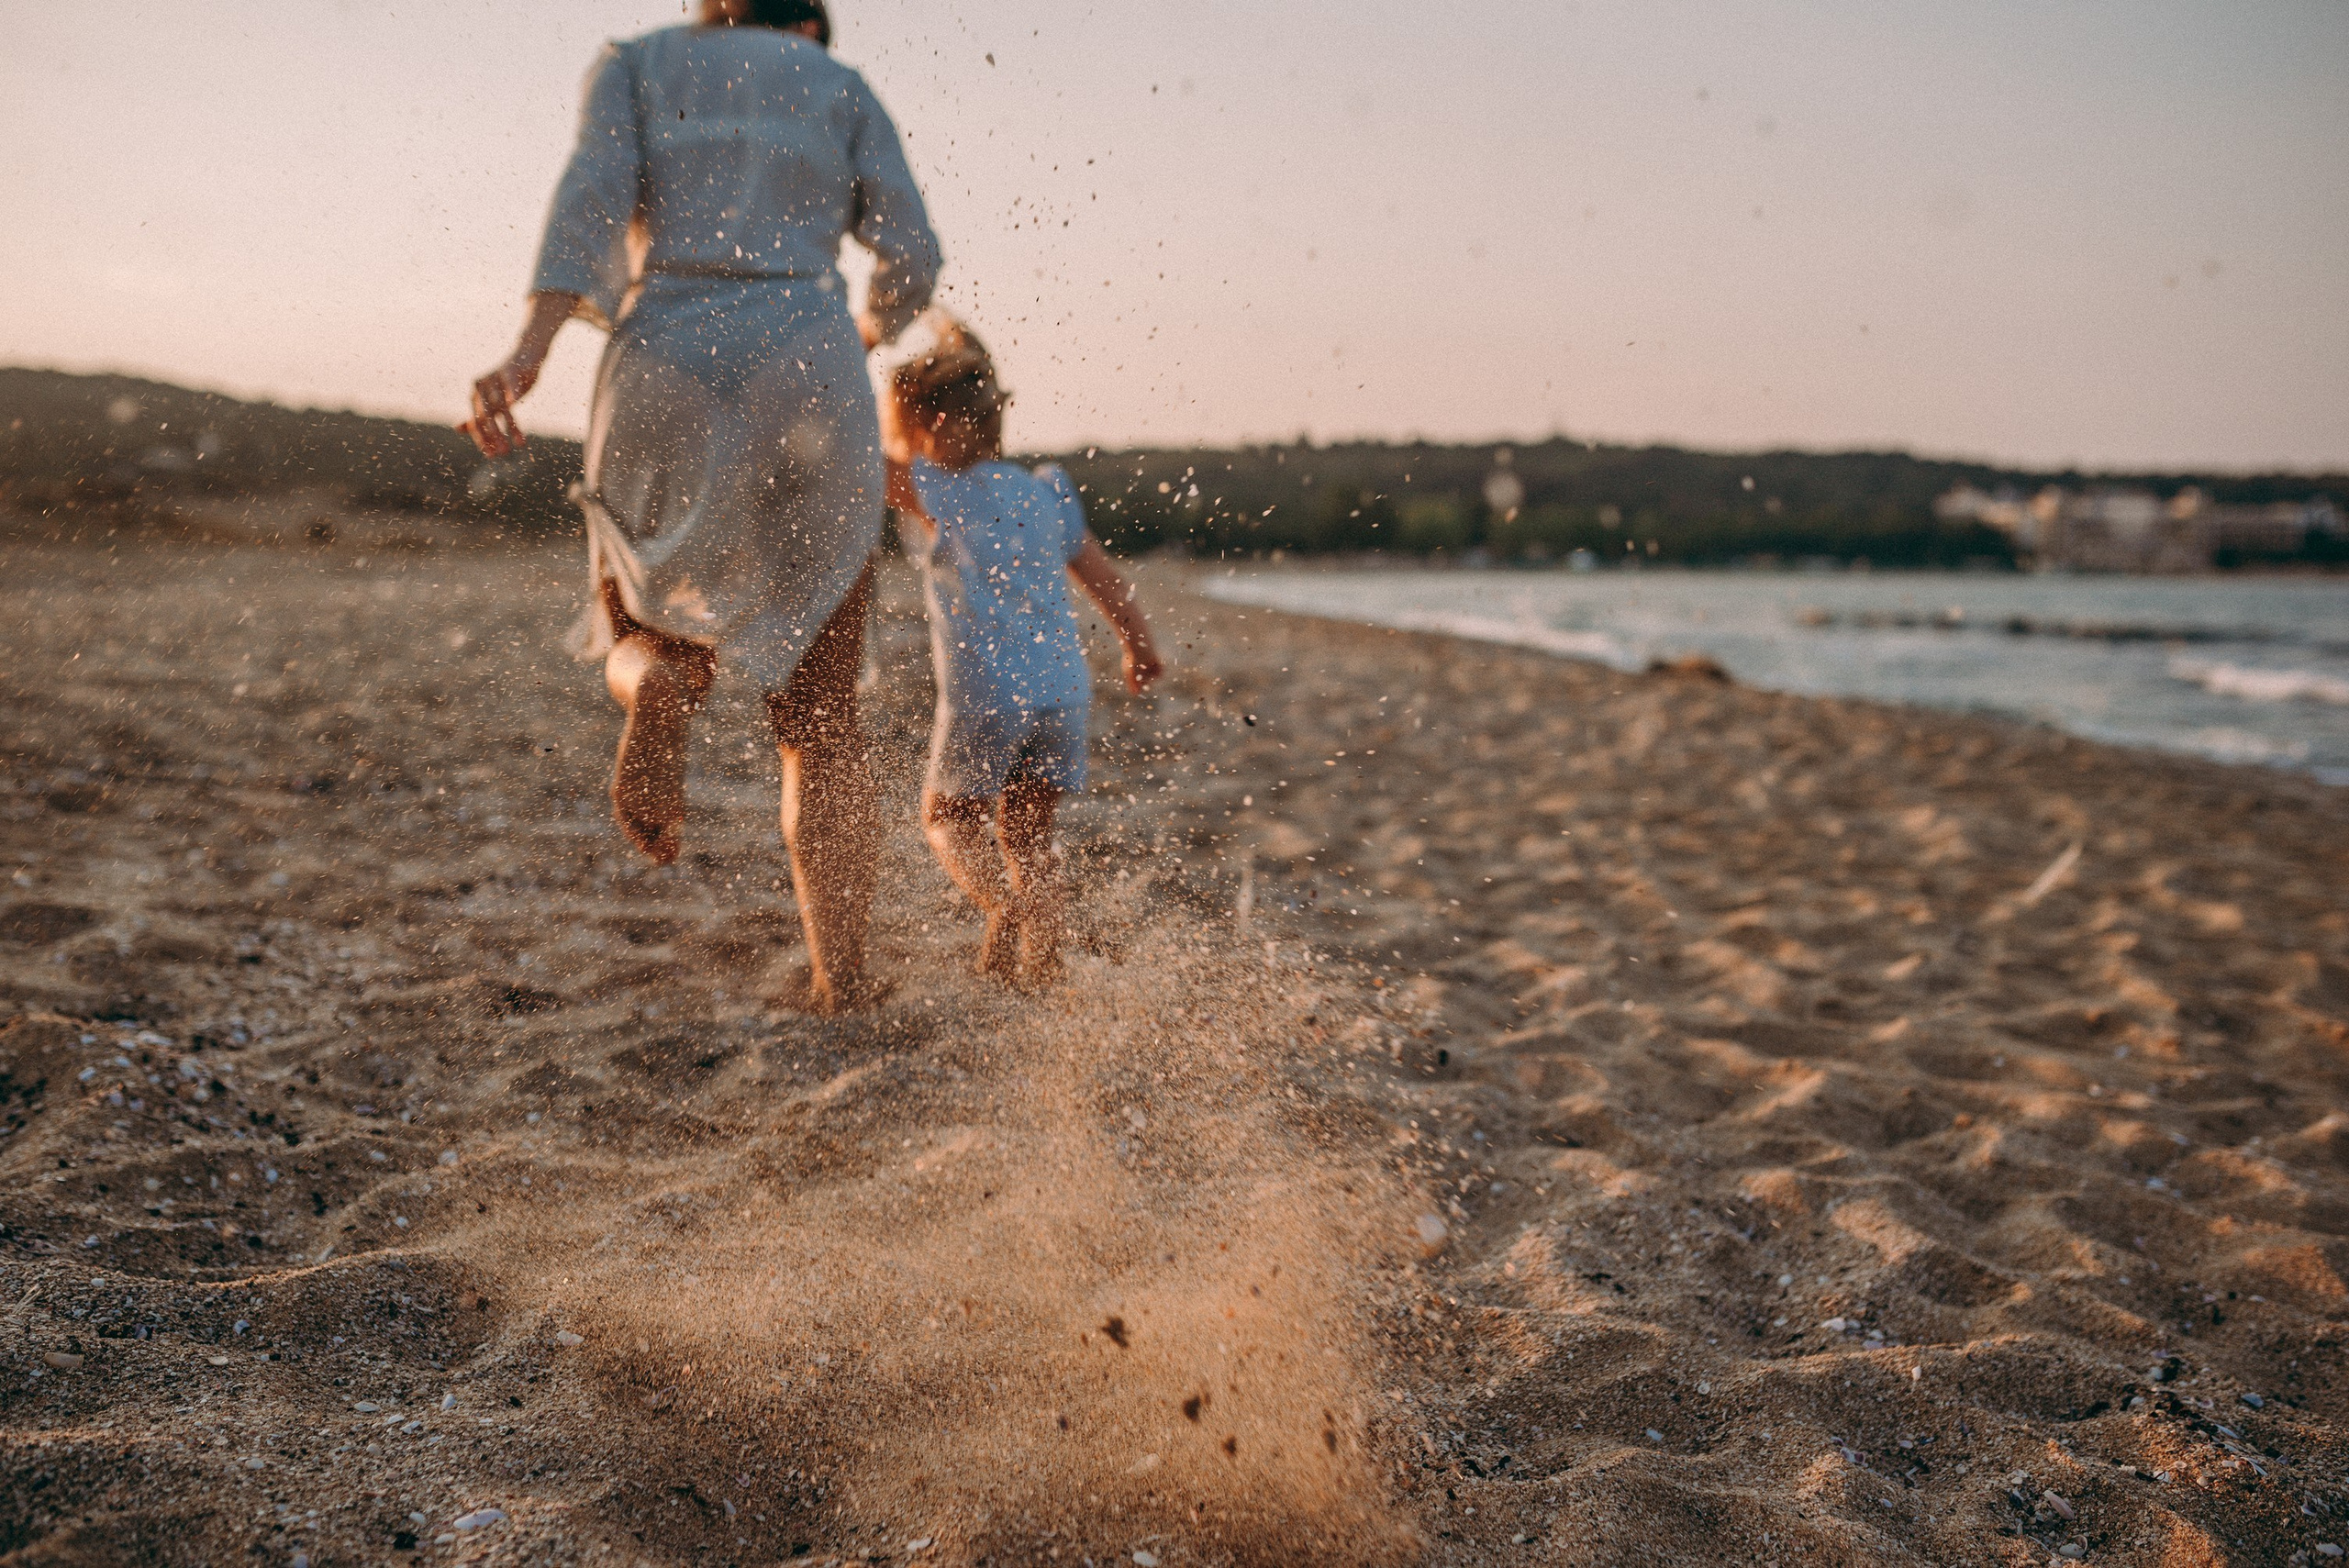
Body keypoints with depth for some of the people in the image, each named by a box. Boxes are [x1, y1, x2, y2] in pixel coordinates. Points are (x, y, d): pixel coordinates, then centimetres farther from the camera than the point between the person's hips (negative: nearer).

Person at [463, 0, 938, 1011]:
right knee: (818, 722, 10)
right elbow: (910, 256, 8)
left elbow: (594, 201, -1)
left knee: (642, 648, 22)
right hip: (810, 394, 0)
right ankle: (840, 991, -3)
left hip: (668, 392, 0)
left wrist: (525, 359, -14)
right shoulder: (844, 91, 21)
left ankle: (658, 693, -18)